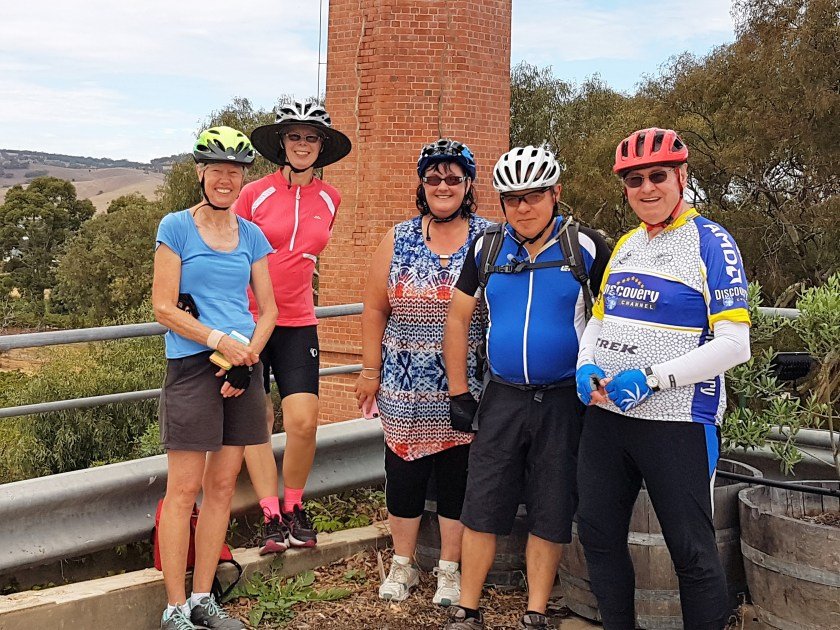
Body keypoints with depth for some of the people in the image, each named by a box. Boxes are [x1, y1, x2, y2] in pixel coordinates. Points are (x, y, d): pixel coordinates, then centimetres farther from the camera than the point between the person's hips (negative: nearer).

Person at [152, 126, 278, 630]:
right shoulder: (176, 227, -2)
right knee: (184, 489, -3)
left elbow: (268, 309, 11)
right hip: (193, 366, -5)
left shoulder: (252, 235, 10)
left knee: (223, 486, 8)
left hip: (244, 366, 5)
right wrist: (220, 340, -15)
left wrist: (249, 354, -6)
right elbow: (165, 308, -6)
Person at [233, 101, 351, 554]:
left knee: (303, 421, -7)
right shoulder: (255, 194, -4)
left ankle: (294, 510, 15)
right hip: (249, 319, -2)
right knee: (257, 421, 0)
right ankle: (272, 518, 11)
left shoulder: (329, 200, 6)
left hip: (298, 322, 2)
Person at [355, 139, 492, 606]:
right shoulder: (399, 240, 4)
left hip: (465, 388, -1)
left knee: (457, 476, 8)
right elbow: (376, 309, 6)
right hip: (405, 387, 2)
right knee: (404, 473, 9)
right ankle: (403, 565, 27)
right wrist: (371, 370, 3)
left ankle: (450, 570, 24)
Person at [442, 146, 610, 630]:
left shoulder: (587, 247, -5)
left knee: (551, 515, 7)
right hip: (503, 398, 2)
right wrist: (458, 393, 6)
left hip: (565, 401, -2)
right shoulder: (487, 249, 4)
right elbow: (459, 318, 10)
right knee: (483, 508, 4)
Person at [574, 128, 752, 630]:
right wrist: (587, 366, -1)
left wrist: (652, 378, -21)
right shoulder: (625, 245, 12)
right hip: (605, 415, 7)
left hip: (679, 422, -7)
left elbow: (734, 344, -16)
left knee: (692, 552, 3)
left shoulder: (712, 244, -10)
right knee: (598, 533, 14)